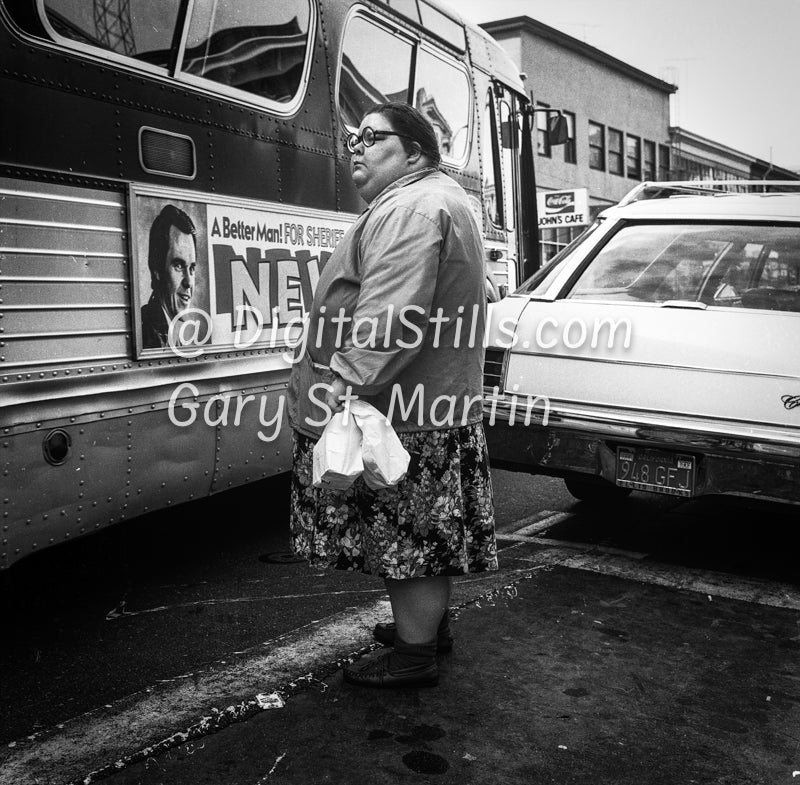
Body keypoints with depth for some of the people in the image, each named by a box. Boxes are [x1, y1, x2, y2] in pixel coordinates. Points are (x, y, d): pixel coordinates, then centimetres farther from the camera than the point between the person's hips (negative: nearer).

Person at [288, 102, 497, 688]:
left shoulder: (412, 208, -17)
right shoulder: (439, 198, 21)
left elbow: (392, 314, -29)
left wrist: (345, 379, -31)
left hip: (405, 411, -11)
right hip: (436, 404, 11)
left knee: (406, 533, 1)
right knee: (421, 531, 22)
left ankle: (415, 654, 14)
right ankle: (431, 622, 38)